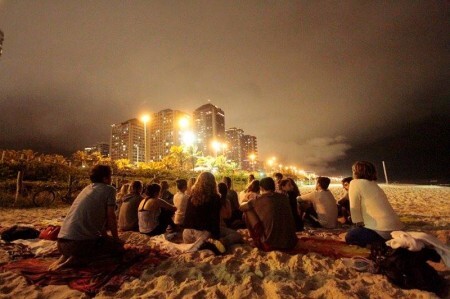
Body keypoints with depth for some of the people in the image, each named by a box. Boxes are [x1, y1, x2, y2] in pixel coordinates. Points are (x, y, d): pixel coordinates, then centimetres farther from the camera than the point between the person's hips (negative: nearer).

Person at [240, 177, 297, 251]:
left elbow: (242, 207, 9)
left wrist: (252, 204, 31)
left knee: (248, 211, 9)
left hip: (270, 244, -5)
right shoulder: (284, 197, 5)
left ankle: (259, 241, 18)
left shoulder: (260, 199, -7)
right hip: (290, 243, 5)